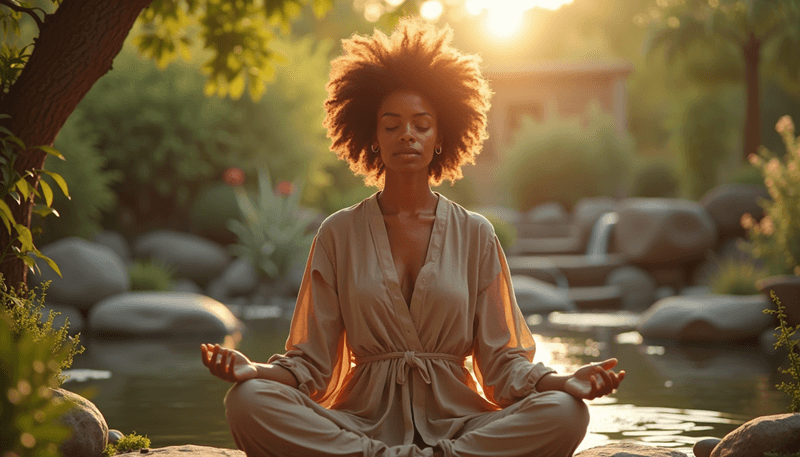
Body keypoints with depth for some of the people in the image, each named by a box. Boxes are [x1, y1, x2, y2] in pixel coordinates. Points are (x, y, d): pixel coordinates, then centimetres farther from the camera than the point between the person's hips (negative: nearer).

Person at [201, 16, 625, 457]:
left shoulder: (475, 234, 10)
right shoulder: (338, 234, 10)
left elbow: (502, 361, 5)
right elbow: (311, 361, 4)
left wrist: (564, 381, -16)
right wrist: (252, 370, -17)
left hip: (456, 421, 1)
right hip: (363, 420, 0)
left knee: (564, 413, -29)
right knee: (248, 402, -29)